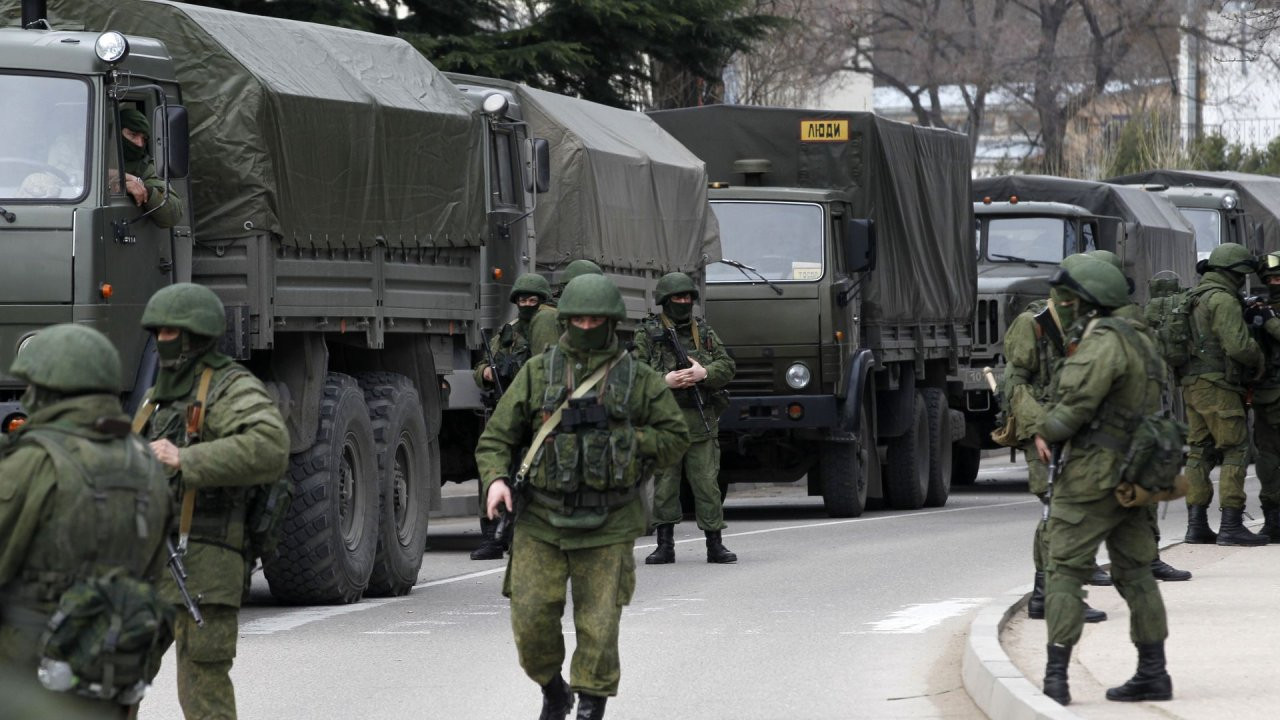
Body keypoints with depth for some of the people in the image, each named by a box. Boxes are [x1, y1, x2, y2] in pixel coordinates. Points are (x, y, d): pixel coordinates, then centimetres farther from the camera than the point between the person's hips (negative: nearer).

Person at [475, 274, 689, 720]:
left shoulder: (639, 380, 5)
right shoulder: (538, 373, 5)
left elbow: (674, 438, 10)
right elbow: (497, 436, 6)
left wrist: (627, 441, -7)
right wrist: (495, 479, -14)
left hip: (606, 528, -1)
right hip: (542, 521, 1)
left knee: (598, 630, -3)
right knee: (531, 621, -3)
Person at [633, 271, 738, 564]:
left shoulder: (704, 331, 12)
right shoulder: (648, 333, 4)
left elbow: (727, 367, 7)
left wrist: (704, 373, -12)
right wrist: (665, 381, -18)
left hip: (701, 419, 1)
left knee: (706, 483, 0)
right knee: (664, 484, 2)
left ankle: (714, 545, 3)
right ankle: (665, 545, 8)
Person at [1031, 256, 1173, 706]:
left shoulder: (1102, 342, -14)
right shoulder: (1137, 341, 16)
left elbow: (1077, 402, -22)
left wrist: (1045, 431, -2)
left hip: (1093, 473, -9)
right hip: (1134, 475, 9)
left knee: (1065, 572, -6)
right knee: (1135, 574, 13)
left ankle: (1055, 678, -11)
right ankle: (1153, 674, 15)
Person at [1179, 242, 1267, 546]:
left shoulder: (1194, 299, 18)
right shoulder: (1222, 300, -13)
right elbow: (1237, 344, -21)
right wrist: (1258, 360, -2)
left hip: (1192, 384, 9)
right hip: (1217, 385, -9)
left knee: (1200, 453, 9)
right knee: (1235, 451, -6)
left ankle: (1196, 524, 7)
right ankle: (1231, 525, -11)